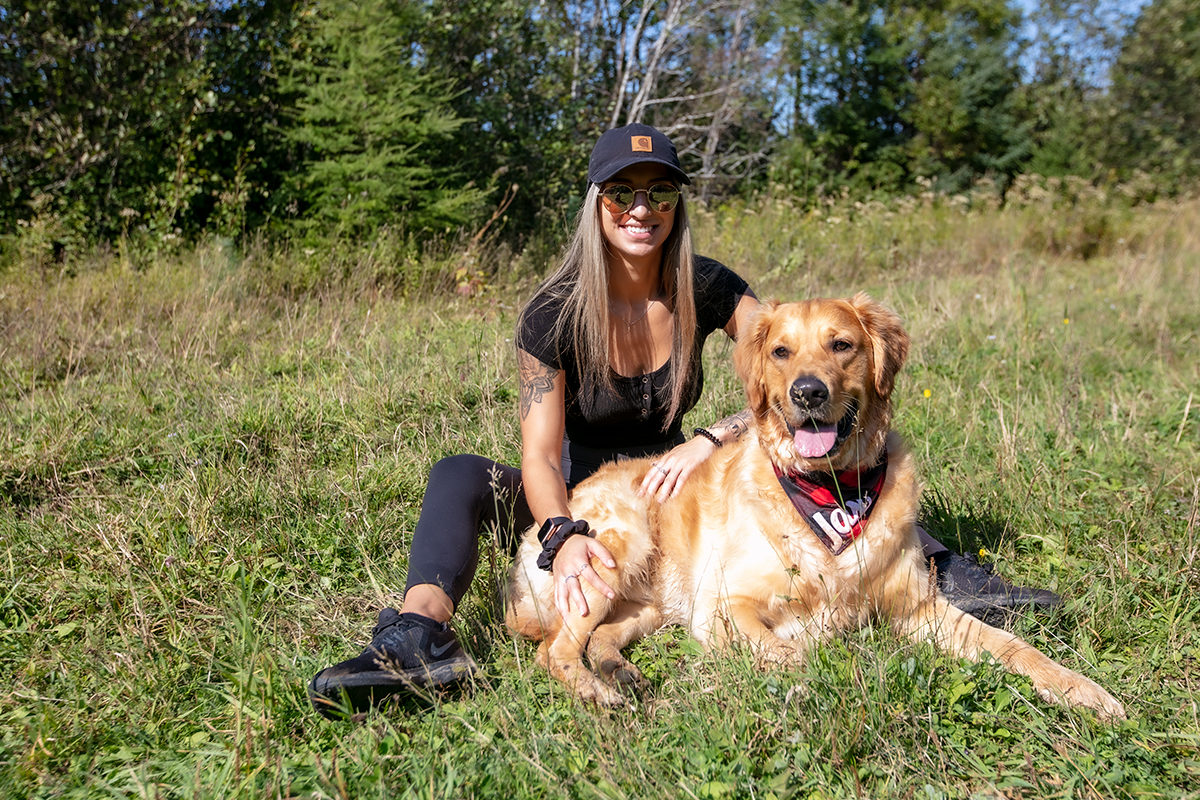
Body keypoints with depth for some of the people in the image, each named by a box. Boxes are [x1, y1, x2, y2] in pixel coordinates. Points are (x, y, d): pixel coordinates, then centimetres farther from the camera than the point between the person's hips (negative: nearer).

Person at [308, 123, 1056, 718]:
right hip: (581, 501, -2)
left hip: (673, 492, 2)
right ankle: (421, 637, -53)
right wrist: (563, 537, -44)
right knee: (460, 475, -29)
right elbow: (541, 456, -23)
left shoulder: (706, 289, -10)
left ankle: (930, 565, -25)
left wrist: (710, 440, -28)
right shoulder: (553, 314, -17)